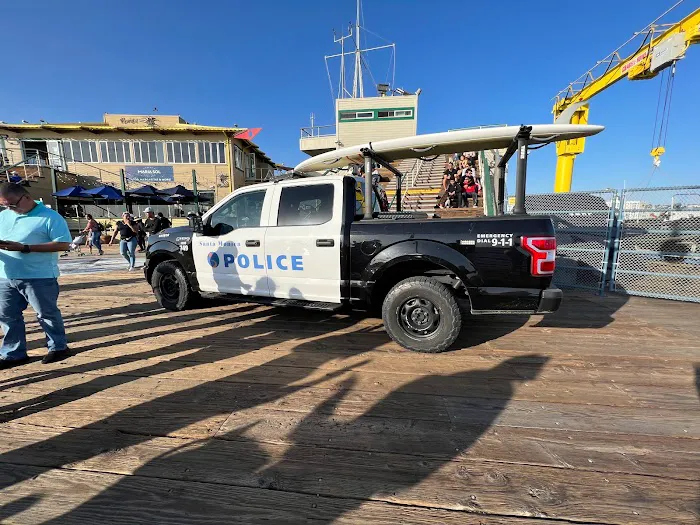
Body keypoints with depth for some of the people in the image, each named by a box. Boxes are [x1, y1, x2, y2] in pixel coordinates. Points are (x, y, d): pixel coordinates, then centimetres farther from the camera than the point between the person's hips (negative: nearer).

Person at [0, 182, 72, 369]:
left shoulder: (49, 217, -9)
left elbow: (63, 244, -16)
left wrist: (24, 248, -21)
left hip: (39, 278, -7)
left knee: (47, 314, 4)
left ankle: (58, 347, 19)